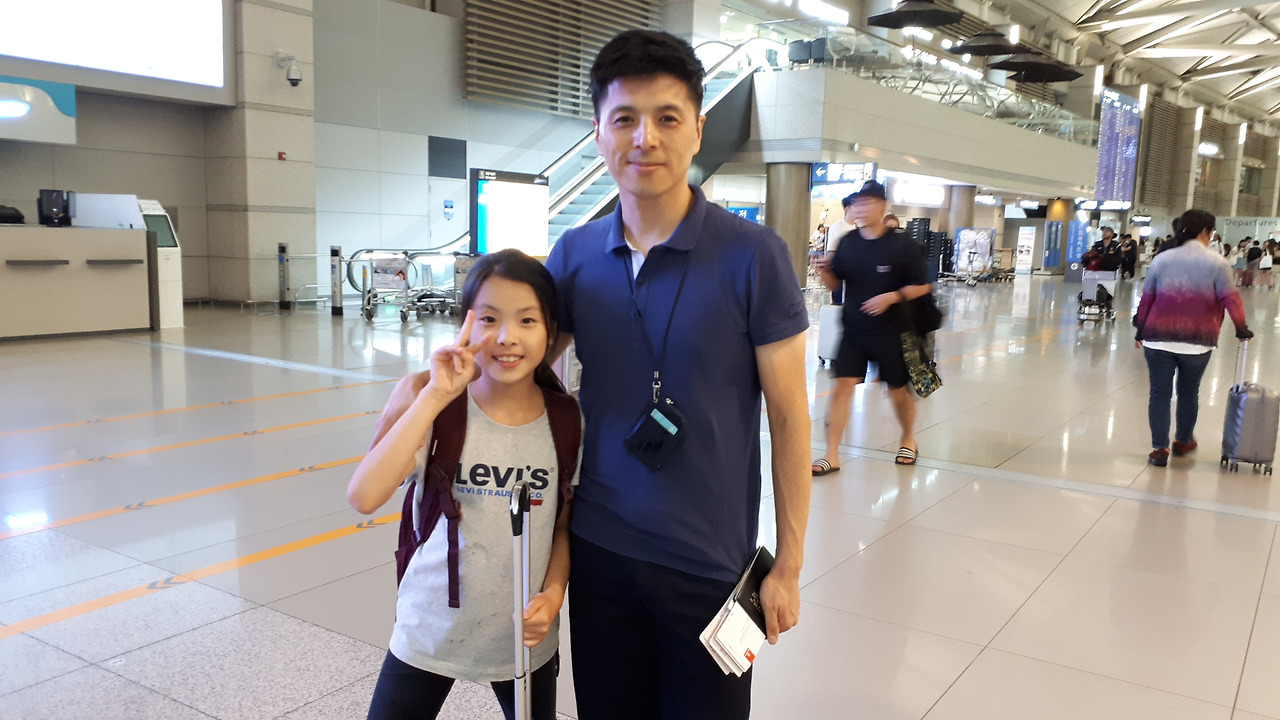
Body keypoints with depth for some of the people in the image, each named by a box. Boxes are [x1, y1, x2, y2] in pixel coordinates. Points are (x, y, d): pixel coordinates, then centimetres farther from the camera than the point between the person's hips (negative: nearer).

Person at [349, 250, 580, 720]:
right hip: (431, 632, -1)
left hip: (525, 639, 2)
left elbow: (564, 523, 4)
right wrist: (434, 397, -29)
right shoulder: (428, 402, -14)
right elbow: (364, 498, -27)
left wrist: (553, 595, -12)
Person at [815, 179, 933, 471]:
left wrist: (892, 297, -21)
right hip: (853, 330, 2)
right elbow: (834, 282, 7)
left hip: (891, 332, -2)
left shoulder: (902, 244, -10)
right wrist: (824, 270, -15)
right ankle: (831, 455, -1)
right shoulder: (848, 242, 1)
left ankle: (908, 439, 39)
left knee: (899, 390, 13)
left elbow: (922, 286, -6)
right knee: (842, 386, -6)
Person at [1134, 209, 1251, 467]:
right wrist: (1241, 329, 8)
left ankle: (1160, 448, 1)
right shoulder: (1216, 263, -2)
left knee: (1160, 393, 4)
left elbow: (1146, 299, 6)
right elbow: (1231, 299, -5)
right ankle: (1183, 441, 32)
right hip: (1197, 341, -1)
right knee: (1188, 393, 17)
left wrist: (1140, 331, 14)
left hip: (1158, 339, 1)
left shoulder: (1161, 259, 5)